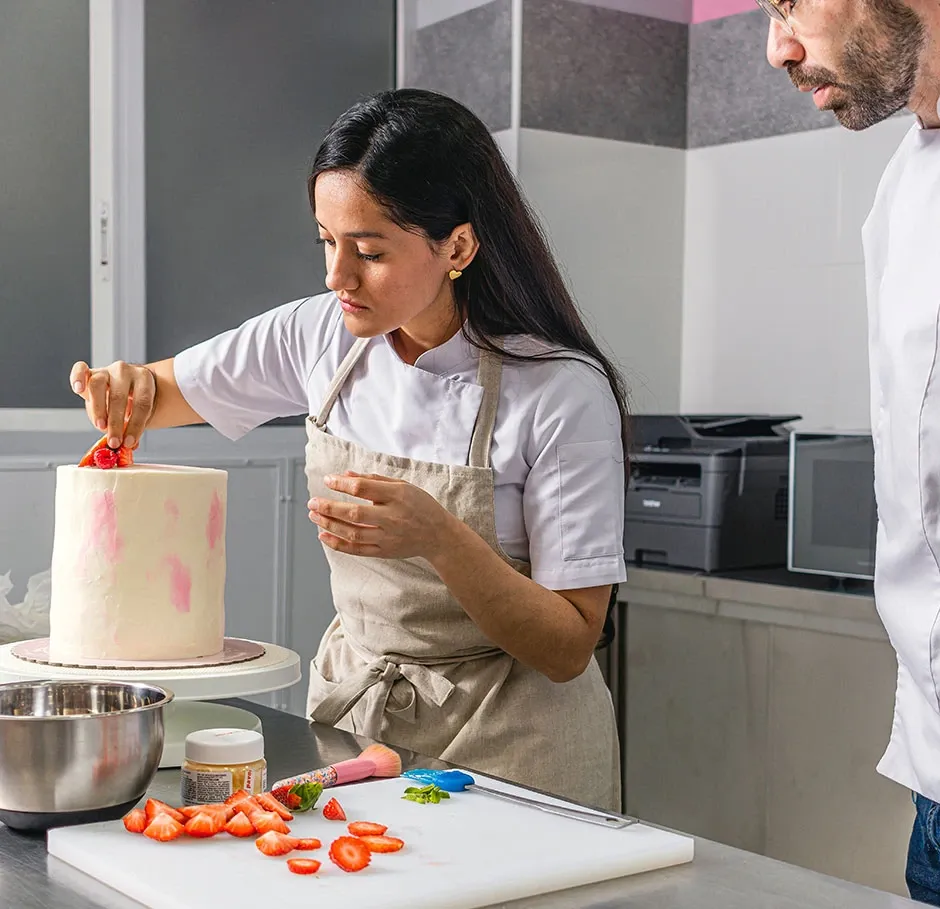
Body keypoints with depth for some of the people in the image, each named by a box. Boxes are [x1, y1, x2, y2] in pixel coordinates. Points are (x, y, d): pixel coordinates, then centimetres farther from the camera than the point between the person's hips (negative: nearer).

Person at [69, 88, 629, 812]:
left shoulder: (563, 393, -18)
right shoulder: (323, 335, -4)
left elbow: (569, 650, -16)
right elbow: (166, 390, 11)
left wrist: (439, 539, -31)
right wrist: (126, 391, -13)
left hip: (506, 749, -4)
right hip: (351, 707, 4)